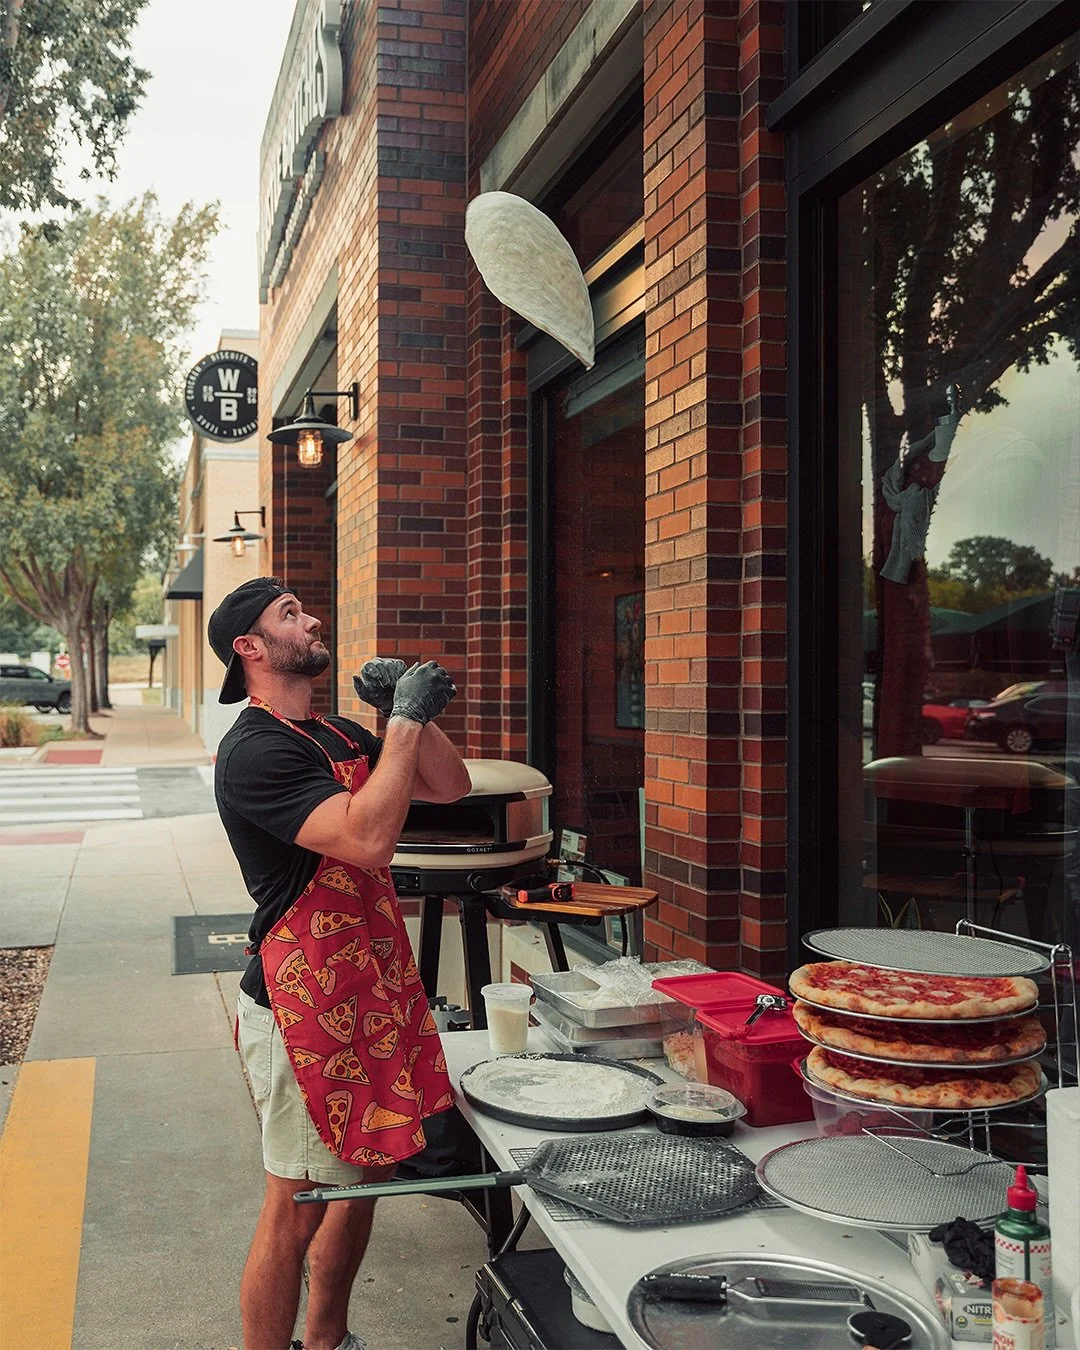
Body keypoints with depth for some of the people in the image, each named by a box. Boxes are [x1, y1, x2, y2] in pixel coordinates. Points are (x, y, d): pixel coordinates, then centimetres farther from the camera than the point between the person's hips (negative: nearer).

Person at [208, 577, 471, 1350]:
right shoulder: (257, 750, -17)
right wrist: (405, 719, -21)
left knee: (366, 1174, 18)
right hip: (305, 1006, -9)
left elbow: (451, 788, 12)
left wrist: (412, 712, -2)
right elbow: (369, 838, -29)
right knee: (296, 1207, 0)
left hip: (371, 992, 9)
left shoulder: (340, 736, 13)